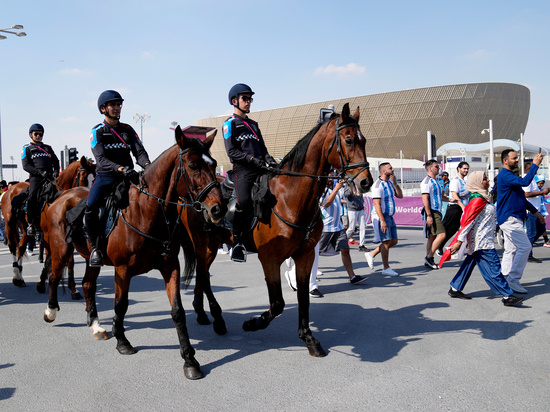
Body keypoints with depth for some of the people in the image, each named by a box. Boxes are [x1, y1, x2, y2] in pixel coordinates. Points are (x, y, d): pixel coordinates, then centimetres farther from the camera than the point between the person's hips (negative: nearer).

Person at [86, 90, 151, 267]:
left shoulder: (128, 130, 15)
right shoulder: (97, 131, 3)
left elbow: (139, 151, 4)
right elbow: (101, 159, -12)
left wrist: (147, 165, -20)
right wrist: (121, 169, -29)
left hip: (128, 176, 3)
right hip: (105, 176, -3)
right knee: (90, 207, -28)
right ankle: (96, 247, -10)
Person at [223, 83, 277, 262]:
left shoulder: (253, 124, 27)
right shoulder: (230, 124, 6)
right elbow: (232, 152, -5)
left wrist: (269, 159, 1)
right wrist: (252, 158, -17)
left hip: (259, 169, 7)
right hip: (242, 170, -6)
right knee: (244, 204, -18)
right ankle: (237, 243, -6)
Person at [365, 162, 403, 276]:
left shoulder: (390, 183, 13)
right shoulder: (378, 185, -15)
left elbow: (400, 196, 13)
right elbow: (376, 204, -20)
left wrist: (395, 183, 0)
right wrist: (382, 221, -24)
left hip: (390, 217, 9)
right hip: (383, 216, -9)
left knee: (394, 241, 11)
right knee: (387, 242, -4)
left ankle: (371, 254, 21)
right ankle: (386, 268, 8)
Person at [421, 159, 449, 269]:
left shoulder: (435, 182, 19)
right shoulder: (426, 181, -11)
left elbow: (441, 196, 27)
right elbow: (425, 199, -18)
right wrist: (429, 215, -23)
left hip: (437, 212, 10)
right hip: (431, 212, -10)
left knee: (433, 237, 10)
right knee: (441, 234, -15)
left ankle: (428, 261, 16)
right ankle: (429, 257, -7)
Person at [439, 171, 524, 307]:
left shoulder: (482, 198, 14)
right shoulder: (478, 200, -17)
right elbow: (467, 221, -20)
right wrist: (459, 241, -21)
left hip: (479, 242, 10)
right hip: (482, 242, -10)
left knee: (469, 263, 14)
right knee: (493, 268, -6)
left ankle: (455, 289, 21)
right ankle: (507, 296, -2)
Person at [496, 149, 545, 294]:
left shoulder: (510, 176, 20)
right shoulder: (505, 175, -14)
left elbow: (521, 197, 26)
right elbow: (525, 182, -29)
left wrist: (535, 211, 24)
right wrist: (535, 164, -20)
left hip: (511, 219, 10)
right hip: (509, 219, -10)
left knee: (510, 249, 10)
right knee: (525, 247, -11)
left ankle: (505, 279, 15)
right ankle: (513, 279, -7)